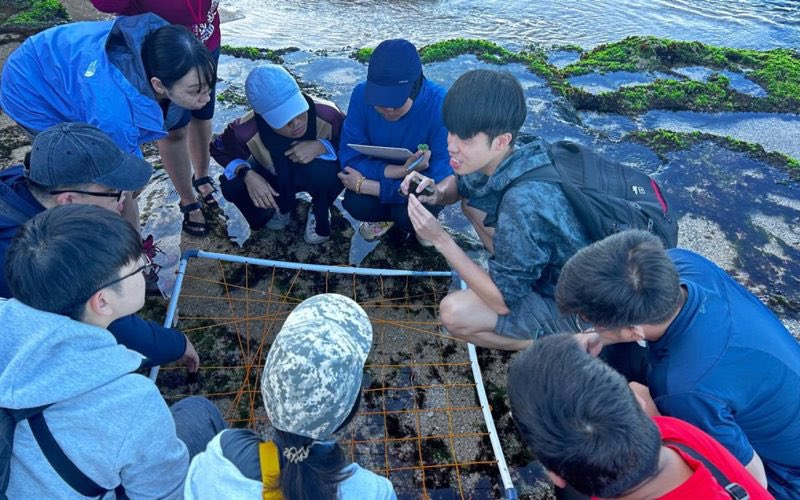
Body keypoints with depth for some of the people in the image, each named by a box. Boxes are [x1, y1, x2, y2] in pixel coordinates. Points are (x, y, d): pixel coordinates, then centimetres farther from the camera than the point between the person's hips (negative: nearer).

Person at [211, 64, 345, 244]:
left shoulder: (326, 113, -36)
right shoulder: (246, 130, -34)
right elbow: (220, 150, -12)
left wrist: (322, 146, -39)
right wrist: (247, 175, -33)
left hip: (317, 174, -2)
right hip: (275, 178, 2)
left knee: (323, 173, -39)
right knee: (232, 185, -24)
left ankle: (320, 212, 0)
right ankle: (281, 206, 10)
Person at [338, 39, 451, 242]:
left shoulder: (441, 106, -32)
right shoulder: (362, 95, -22)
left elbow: (439, 184, -34)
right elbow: (350, 159, -21)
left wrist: (365, 185, -34)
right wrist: (402, 170, -38)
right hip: (382, 172, 3)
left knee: (408, 214, -33)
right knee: (355, 204, -26)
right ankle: (387, 214, 10)